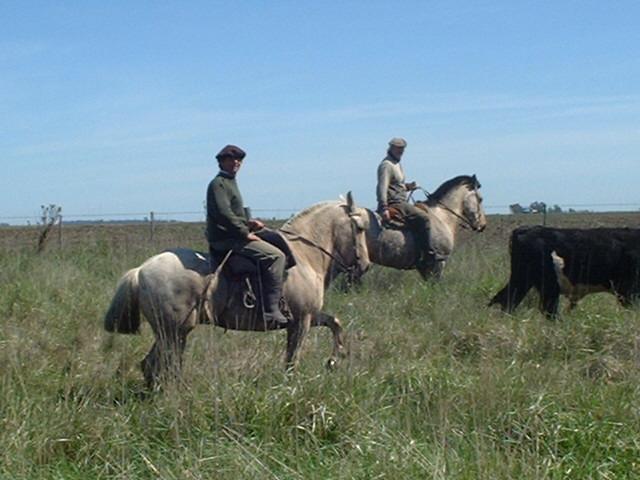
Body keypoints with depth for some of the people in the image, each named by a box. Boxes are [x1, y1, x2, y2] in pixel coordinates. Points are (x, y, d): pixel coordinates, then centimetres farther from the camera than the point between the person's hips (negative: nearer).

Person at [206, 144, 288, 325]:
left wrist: (248, 223, 11)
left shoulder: (229, 183, 22)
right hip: (225, 240, -11)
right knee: (275, 256, -21)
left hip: (232, 237, 11)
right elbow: (224, 213, -23)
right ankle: (270, 309, -25)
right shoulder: (218, 183, -10)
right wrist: (245, 233, -19)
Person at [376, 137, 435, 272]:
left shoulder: (396, 164, 20)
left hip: (400, 202, 11)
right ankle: (426, 256, -24)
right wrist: (384, 208, -34)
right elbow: (382, 188, -23)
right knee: (422, 217, -22)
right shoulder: (387, 165, -12)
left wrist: (408, 186, 11)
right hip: (393, 203, -11)